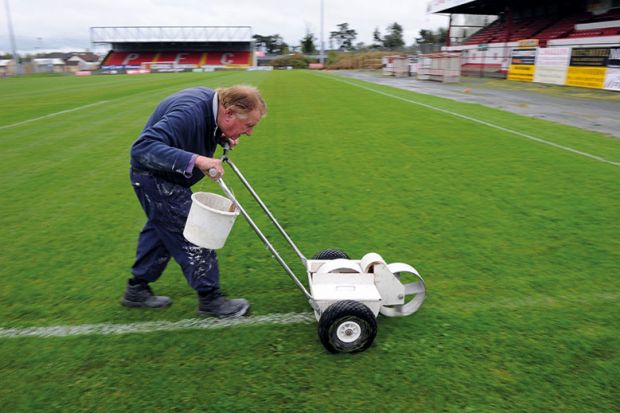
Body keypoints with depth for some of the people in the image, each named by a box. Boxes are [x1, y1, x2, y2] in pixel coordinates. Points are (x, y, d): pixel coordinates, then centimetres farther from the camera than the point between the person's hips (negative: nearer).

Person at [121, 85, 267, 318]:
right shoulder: (190, 112, -34)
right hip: (154, 176, -10)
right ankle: (210, 299, 6)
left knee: (160, 229, 19)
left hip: (167, 176, 10)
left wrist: (222, 138, -7)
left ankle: (137, 289, 34)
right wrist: (196, 159, -50)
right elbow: (143, 148, -41)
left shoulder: (213, 101, -6)